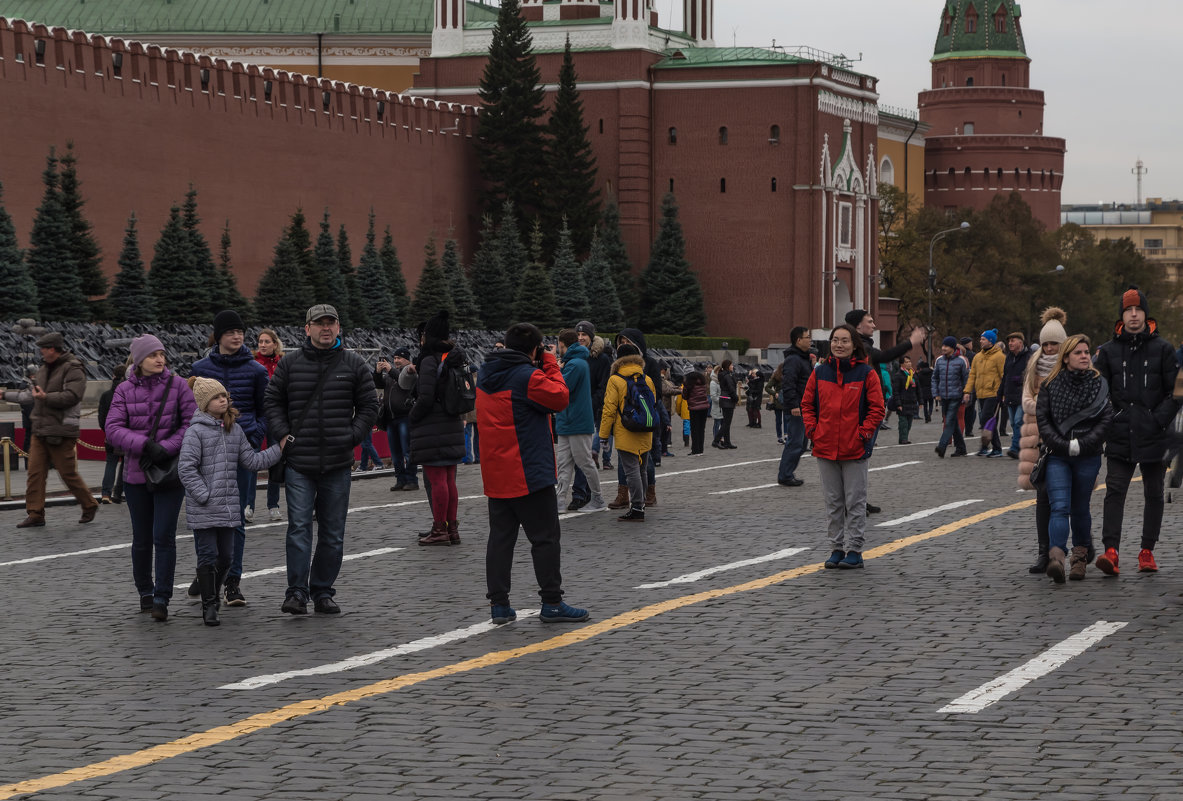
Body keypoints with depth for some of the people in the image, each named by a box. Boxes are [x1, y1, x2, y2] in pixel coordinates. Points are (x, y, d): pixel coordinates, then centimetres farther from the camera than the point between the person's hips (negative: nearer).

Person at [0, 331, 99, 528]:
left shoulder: (73, 369, -10)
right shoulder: (45, 369, 17)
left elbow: (72, 396, -21)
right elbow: (29, 394, 25)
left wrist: (46, 397, -25)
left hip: (61, 433, -8)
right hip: (40, 431, 8)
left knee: (69, 474, -1)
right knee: (35, 472, -1)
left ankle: (89, 506, 18)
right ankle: (35, 514, 2)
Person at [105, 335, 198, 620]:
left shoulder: (177, 385, -2)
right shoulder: (124, 391, 1)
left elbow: (192, 422, -6)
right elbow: (113, 428, -7)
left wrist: (166, 448, -17)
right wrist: (144, 445, -21)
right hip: (136, 473, 2)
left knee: (164, 535, -10)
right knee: (142, 538, 11)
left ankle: (162, 598, -5)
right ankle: (145, 591, 30)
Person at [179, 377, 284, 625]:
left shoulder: (234, 431, 12)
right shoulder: (196, 432, -9)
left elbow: (251, 461, 15)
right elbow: (186, 468, -13)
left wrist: (279, 449, 8)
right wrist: (204, 496, -16)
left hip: (228, 507, 6)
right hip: (203, 509, -6)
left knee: (226, 556, 12)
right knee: (208, 556, -2)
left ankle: (212, 595, 32)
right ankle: (209, 607, 6)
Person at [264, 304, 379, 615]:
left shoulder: (354, 365, 5)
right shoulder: (290, 364, 5)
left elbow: (369, 405, 10)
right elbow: (272, 401, 11)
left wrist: (352, 437, -1)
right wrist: (282, 434, -2)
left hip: (338, 463, 1)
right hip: (299, 463, -1)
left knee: (333, 532, 6)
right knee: (299, 527, -9)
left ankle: (323, 591, 15)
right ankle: (297, 592, -7)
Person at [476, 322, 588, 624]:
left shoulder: (486, 374, 10)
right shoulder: (526, 376, -15)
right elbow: (560, 398, -10)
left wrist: (542, 366, 13)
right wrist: (550, 364, -1)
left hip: (495, 473, 7)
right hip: (530, 473, -7)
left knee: (500, 537, 9)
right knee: (546, 537, 0)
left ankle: (498, 604, 7)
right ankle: (552, 604, 2)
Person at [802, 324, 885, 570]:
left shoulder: (866, 373, -4)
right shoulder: (819, 373, 5)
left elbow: (877, 408, -2)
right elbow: (807, 404, 12)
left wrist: (864, 432, -10)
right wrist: (812, 429, 0)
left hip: (855, 449, -3)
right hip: (825, 448, 4)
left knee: (855, 503, 1)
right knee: (833, 502, 10)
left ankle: (854, 550, 6)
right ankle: (837, 548, 18)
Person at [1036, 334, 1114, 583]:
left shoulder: (1099, 385, 4)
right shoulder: (1051, 385, 4)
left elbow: (1106, 420, -2)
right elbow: (1042, 419, 1)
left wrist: (1081, 445, -12)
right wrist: (1064, 445, -10)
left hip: (1088, 457, 1)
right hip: (1058, 456, 0)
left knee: (1080, 508, 9)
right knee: (1059, 507, -14)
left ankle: (1080, 557, 23)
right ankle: (1056, 558, -27)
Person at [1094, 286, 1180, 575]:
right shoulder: (1109, 351, 7)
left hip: (1153, 437, 0)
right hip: (1119, 437, 0)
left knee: (1153, 495, 7)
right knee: (1114, 492, -11)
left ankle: (1147, 552, 16)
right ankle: (1111, 552, -19)